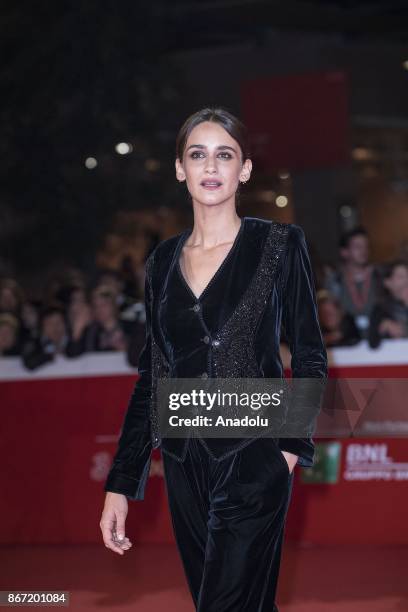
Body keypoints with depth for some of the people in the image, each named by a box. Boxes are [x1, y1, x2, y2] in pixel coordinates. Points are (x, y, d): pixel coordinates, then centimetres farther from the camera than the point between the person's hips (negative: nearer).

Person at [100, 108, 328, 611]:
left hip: (253, 463, -4)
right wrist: (120, 484, 7)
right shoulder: (163, 261, 9)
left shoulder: (280, 244, -2)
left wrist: (292, 446, -11)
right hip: (184, 465, 5)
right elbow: (151, 375, 11)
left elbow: (309, 358, 1)